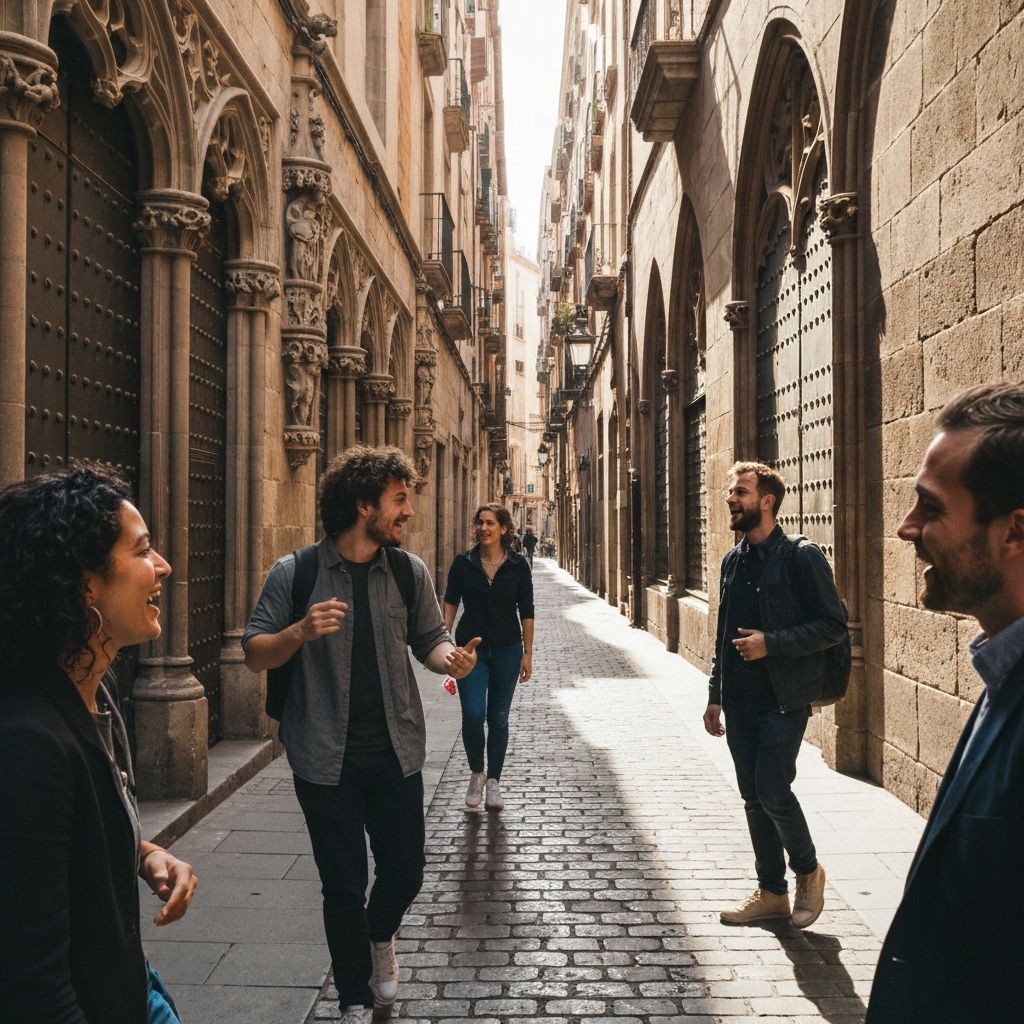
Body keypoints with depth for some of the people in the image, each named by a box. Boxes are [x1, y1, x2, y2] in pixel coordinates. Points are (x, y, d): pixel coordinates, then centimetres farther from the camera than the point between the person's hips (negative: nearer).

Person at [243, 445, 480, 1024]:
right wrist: (300, 632, -25)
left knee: (406, 870, 11)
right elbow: (255, 655, -4)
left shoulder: (410, 572, 0)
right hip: (327, 760, -2)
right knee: (344, 887, 8)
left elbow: (430, 640, 9)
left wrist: (451, 658, -15)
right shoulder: (295, 574, -7)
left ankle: (381, 936, 47)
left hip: (396, 753, 3)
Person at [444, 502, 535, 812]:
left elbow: (526, 612, 2)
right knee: (473, 715, -10)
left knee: (498, 718, 7)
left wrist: (527, 653, 1)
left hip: (507, 650, 1)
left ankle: (493, 782, 21)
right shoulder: (463, 563, -1)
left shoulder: (517, 565, -2)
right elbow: (450, 603, 1)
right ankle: (476, 773, 15)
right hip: (471, 647, 0)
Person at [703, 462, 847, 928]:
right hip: (740, 701, 7)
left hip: (784, 699, -7)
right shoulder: (734, 560, 11)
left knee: (773, 792, -10)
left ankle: (808, 871, 17)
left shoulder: (801, 556, -9)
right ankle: (771, 892, 24)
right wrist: (715, 696, 16)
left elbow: (833, 626, -11)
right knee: (754, 796, 11)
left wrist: (771, 643, -20)